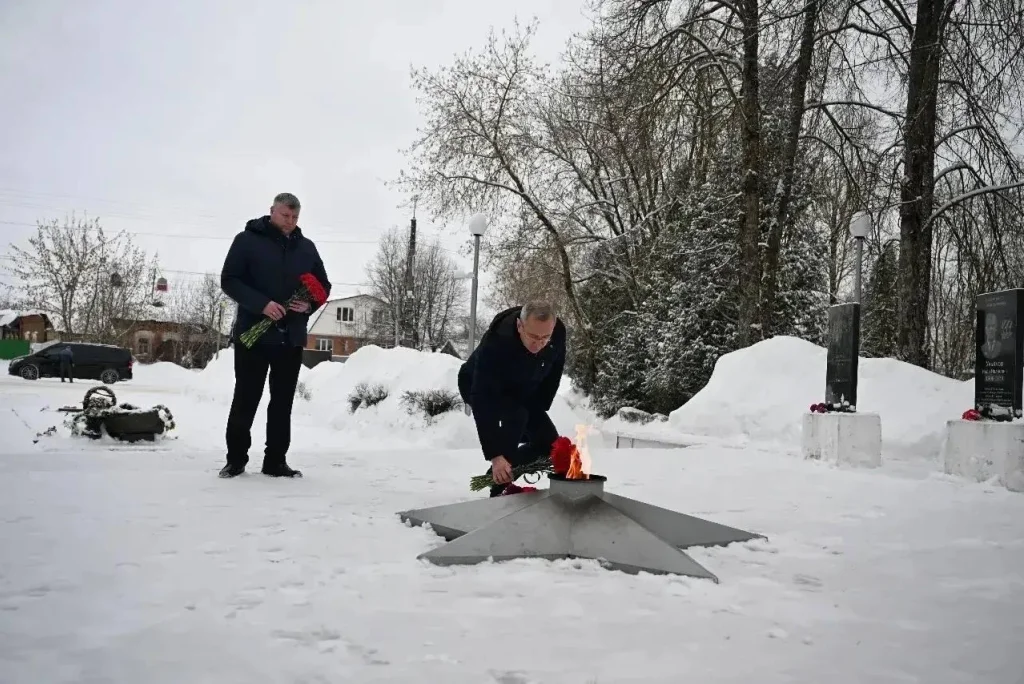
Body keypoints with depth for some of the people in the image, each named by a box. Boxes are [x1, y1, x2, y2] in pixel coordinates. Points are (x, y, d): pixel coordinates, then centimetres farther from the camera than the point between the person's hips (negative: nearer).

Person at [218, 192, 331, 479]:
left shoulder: (307, 247, 11)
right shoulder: (247, 240, -2)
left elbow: (323, 285, 16)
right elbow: (229, 280, -7)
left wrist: (310, 304, -7)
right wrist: (261, 304, -20)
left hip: (292, 337, 4)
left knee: (283, 402, 7)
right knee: (246, 399, 2)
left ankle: (276, 461, 13)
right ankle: (236, 459, 13)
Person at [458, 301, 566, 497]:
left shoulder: (558, 332, -26)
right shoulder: (495, 344, -43)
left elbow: (554, 371, -5)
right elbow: (483, 401, -45)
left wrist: (539, 409, -8)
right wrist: (494, 455, -49)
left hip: (522, 393, 6)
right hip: (480, 389, -6)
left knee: (549, 443, -4)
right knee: (516, 416, -34)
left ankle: (503, 475, 14)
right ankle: (500, 487, -22)